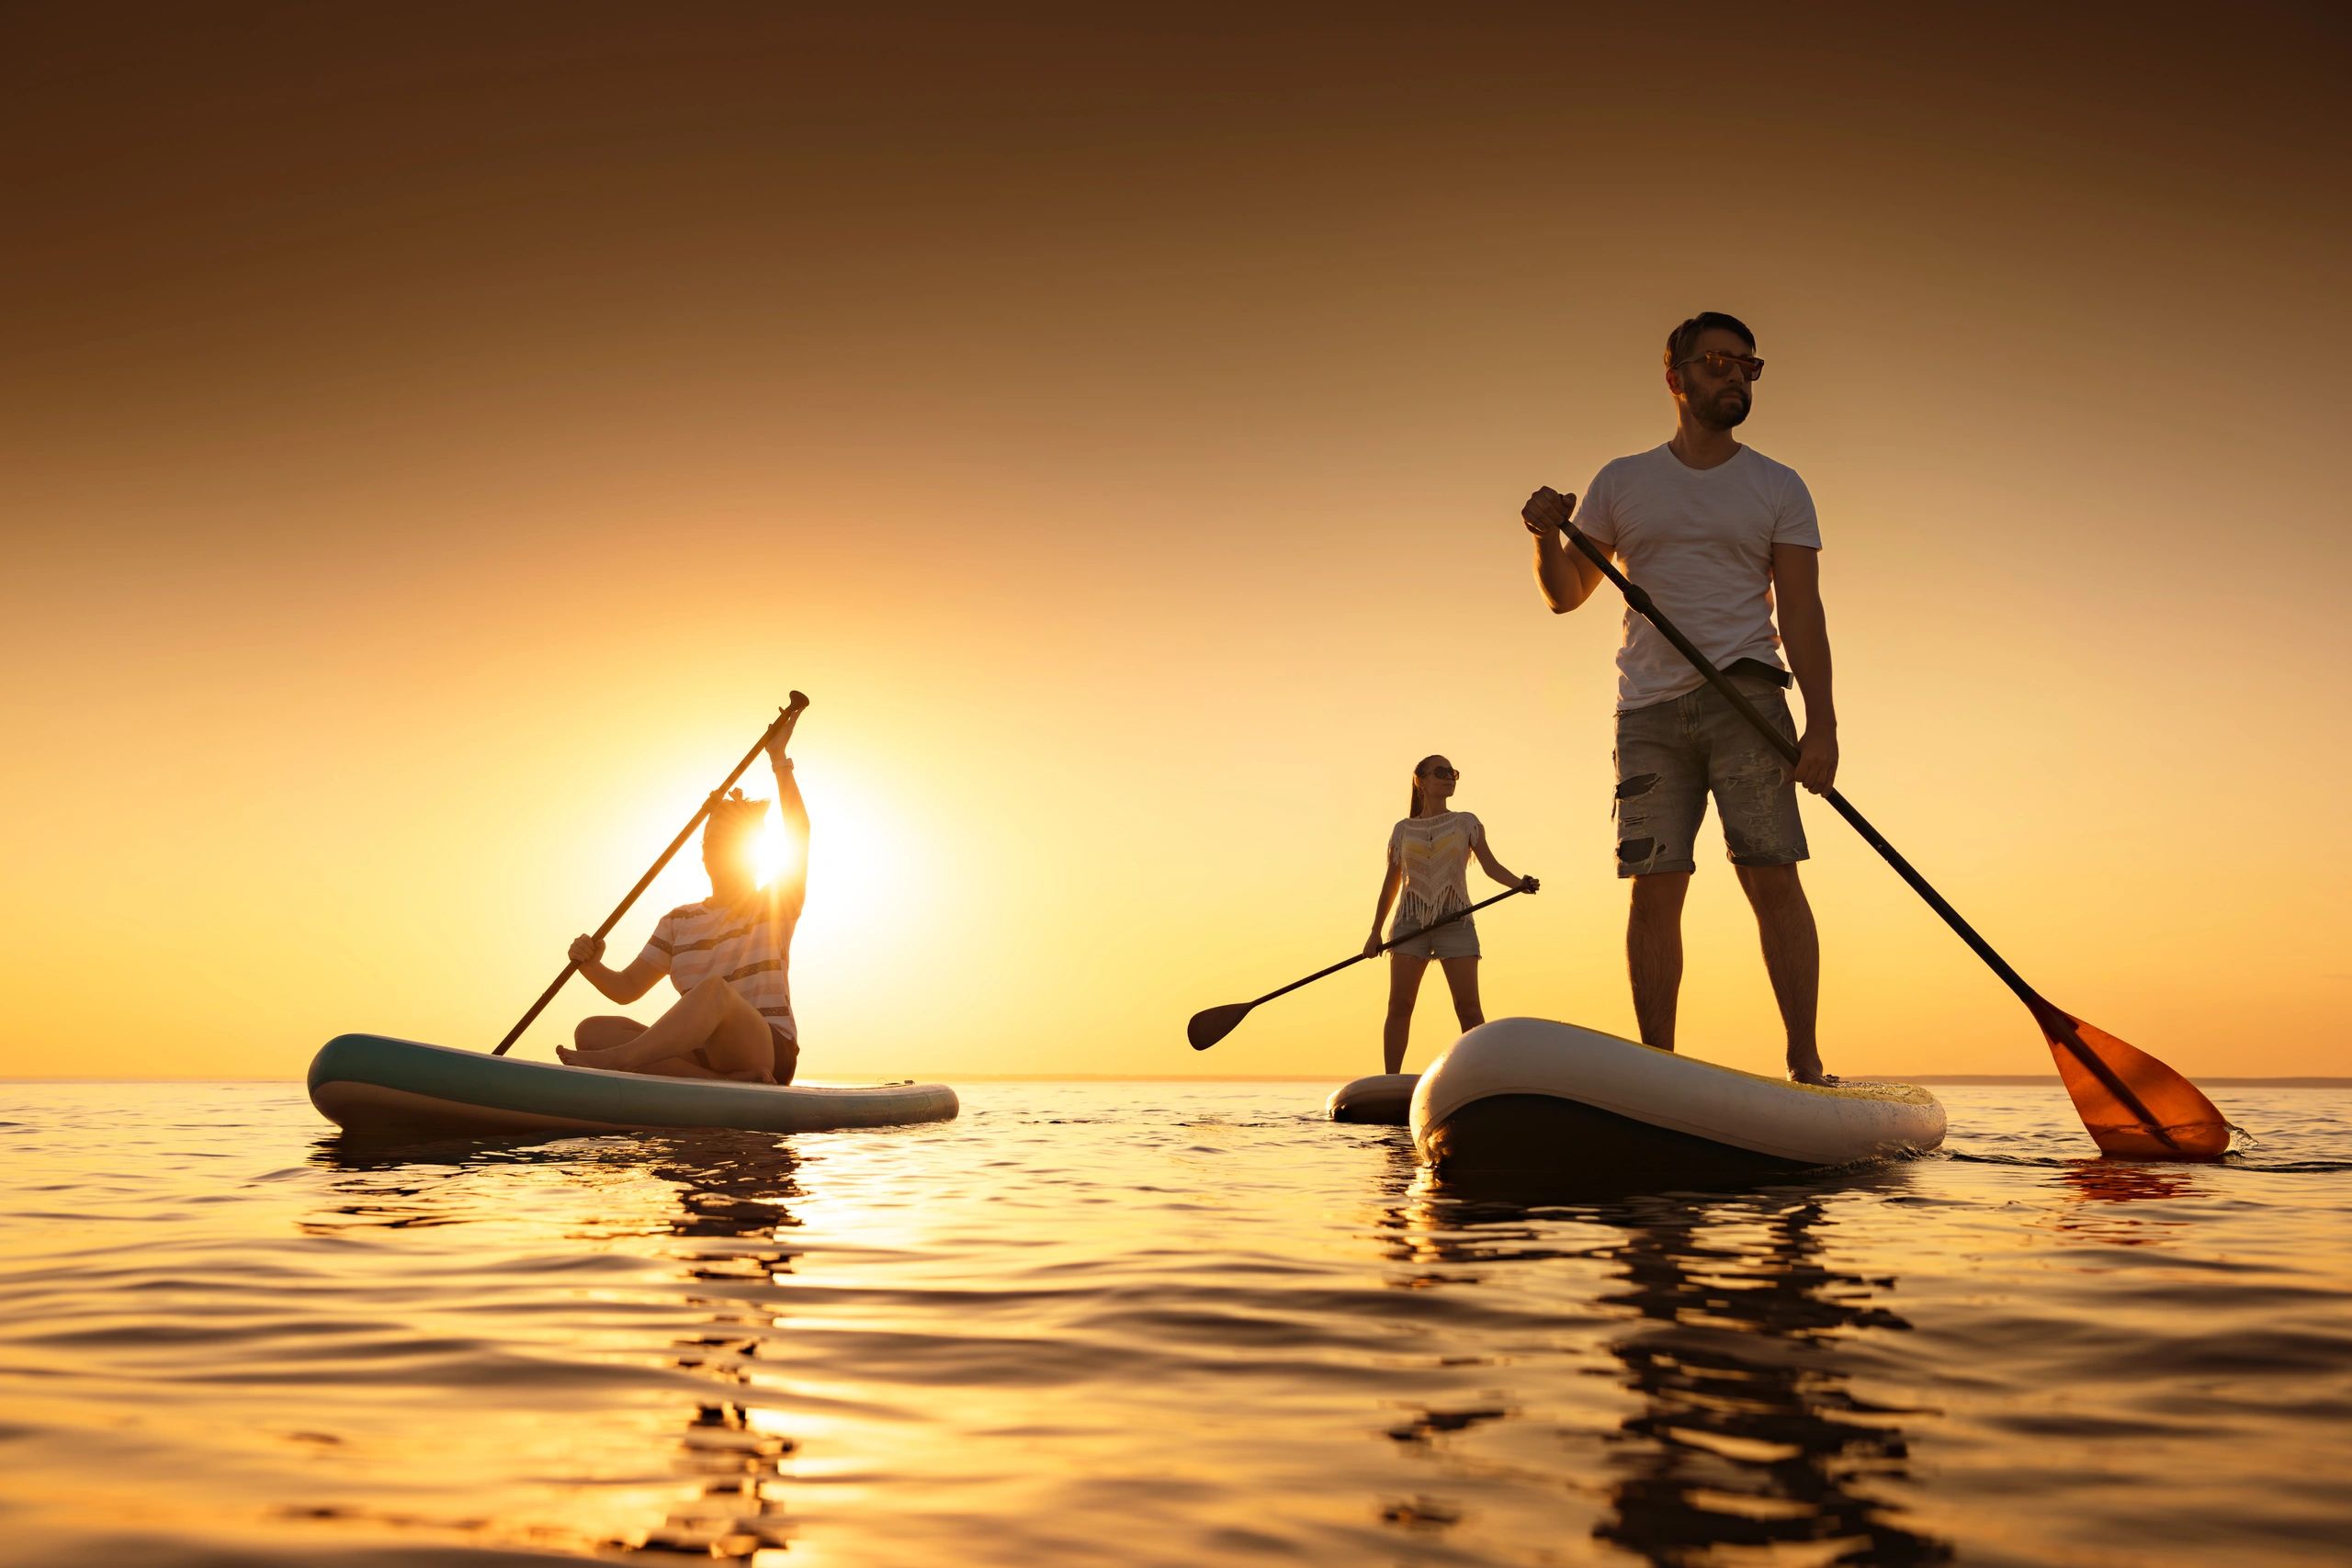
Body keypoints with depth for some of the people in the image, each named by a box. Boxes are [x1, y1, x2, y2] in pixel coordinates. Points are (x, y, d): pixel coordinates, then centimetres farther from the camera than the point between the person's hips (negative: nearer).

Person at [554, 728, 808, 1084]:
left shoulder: (775, 908, 8)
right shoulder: (679, 921, 19)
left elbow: (798, 836, -7)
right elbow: (627, 988, 15)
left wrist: (779, 760, -13)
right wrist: (592, 967, -7)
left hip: (766, 1052, -5)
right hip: (700, 1053, 5)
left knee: (715, 988, -35)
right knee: (592, 1031, -17)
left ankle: (616, 1060, -49)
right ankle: (723, 1082, -35)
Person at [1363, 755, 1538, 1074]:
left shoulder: (1465, 823, 11)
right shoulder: (1402, 830, 13)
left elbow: (1491, 866, 1)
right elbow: (1392, 882, 16)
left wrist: (1519, 883, -19)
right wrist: (1375, 931, 12)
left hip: (1455, 921, -1)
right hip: (1411, 923, 1)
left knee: (1468, 1007, -10)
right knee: (1399, 1005, -8)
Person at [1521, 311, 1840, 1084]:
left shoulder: (1779, 489, 10)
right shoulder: (1621, 483, 13)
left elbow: (1801, 612, 3)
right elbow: (1565, 594, 15)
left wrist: (1822, 723, -8)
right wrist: (1547, 535, -7)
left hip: (1744, 699, -1)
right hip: (1649, 708, 1)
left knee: (1772, 878, -10)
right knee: (1654, 889, -2)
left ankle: (1806, 1065, -6)